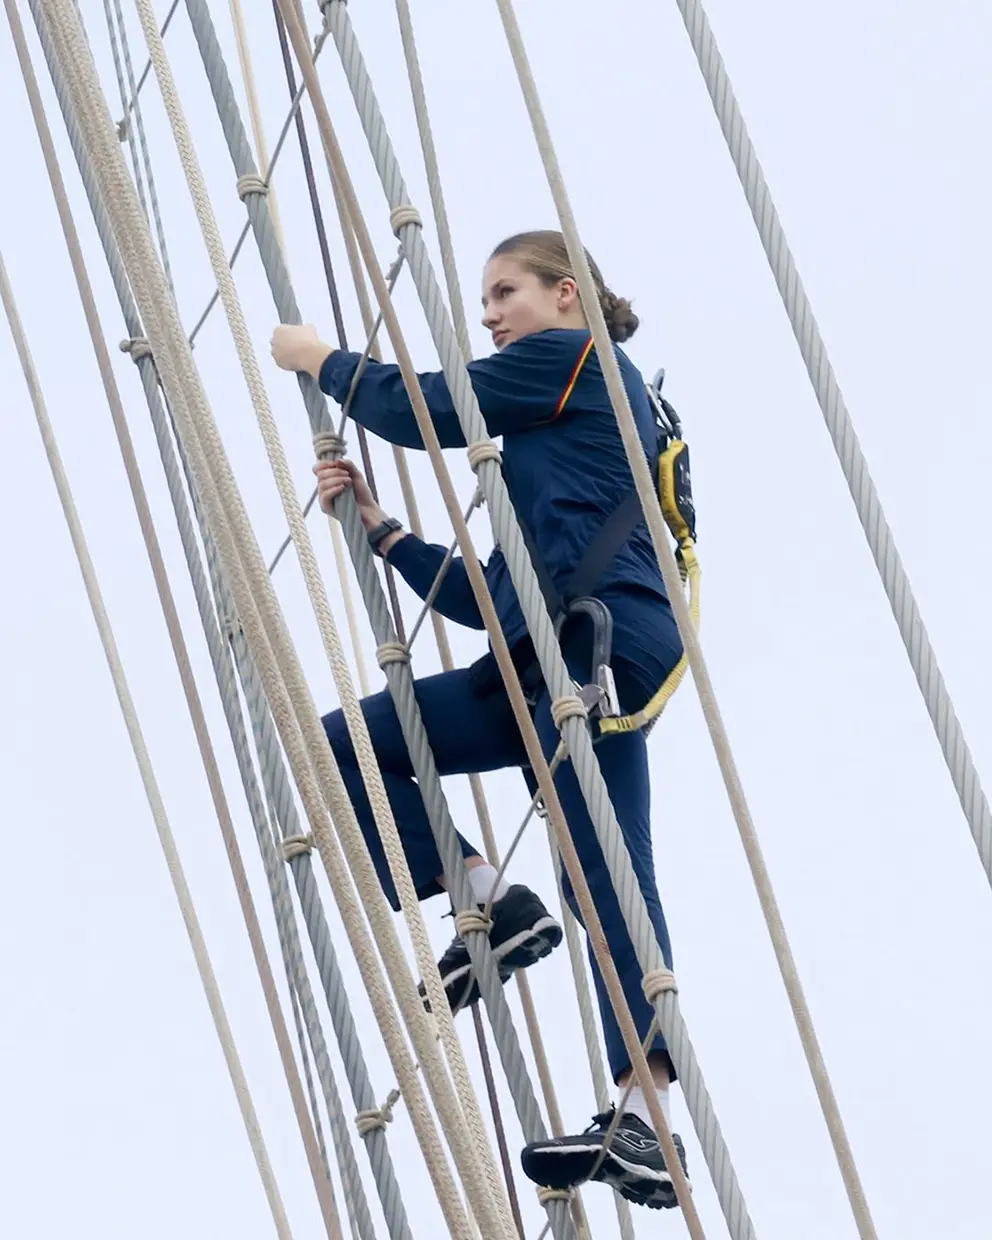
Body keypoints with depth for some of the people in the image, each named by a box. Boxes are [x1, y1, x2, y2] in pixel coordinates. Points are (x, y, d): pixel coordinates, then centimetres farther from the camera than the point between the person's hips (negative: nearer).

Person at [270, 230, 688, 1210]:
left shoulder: (576, 357, 7)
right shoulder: (553, 429, 31)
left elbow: (417, 409, 2)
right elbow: (489, 599, 25)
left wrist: (318, 359, 19)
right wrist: (377, 528, 21)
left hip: (594, 642, -9)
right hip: (546, 657, 9)